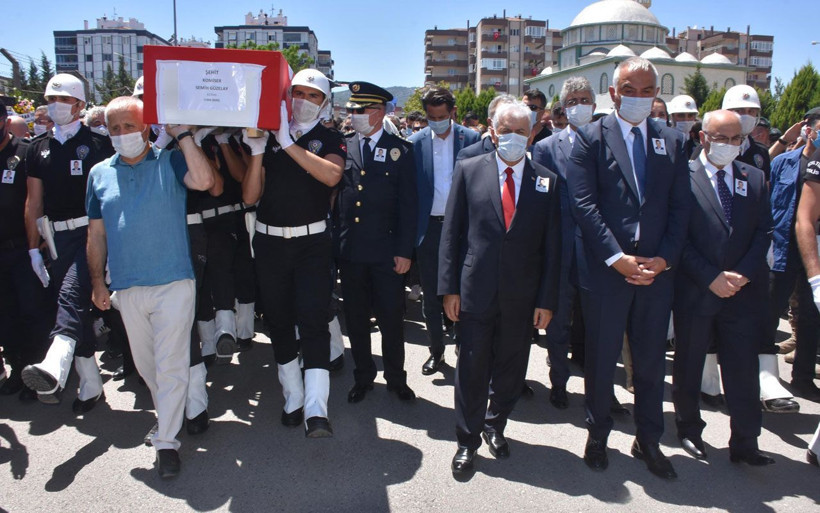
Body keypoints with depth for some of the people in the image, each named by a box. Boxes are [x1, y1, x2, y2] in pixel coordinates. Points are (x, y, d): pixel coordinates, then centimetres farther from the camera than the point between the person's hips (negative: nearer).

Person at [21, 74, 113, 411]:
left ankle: (55, 368, -41)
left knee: (72, 295, -25)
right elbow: (34, 201, 14)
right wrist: (34, 249, 11)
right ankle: (90, 384, 18)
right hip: (57, 238, 5)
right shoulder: (38, 148, 15)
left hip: (91, 233, -5)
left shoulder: (98, 143, 0)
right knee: (74, 308, 8)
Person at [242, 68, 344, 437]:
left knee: (313, 321, -11)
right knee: (278, 322, 10)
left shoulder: (330, 139, 3)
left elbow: (332, 175, -21)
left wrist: (289, 144, -21)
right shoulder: (267, 135, 8)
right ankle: (293, 397, 24)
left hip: (311, 243, -3)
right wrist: (257, 152, -12)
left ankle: (316, 410, -12)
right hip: (269, 241, 3)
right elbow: (250, 197, 1)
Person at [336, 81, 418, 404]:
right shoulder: (344, 147, 8)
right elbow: (333, 194, 7)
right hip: (350, 250, 3)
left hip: (386, 251, -3)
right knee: (355, 319, 12)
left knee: (392, 319, 5)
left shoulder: (400, 150, 0)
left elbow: (409, 204, -2)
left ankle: (396, 379, 25)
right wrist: (334, 241, -1)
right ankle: (363, 377, 30)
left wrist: (404, 251, -7)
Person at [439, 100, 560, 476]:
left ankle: (495, 426, 38)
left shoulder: (547, 181, 3)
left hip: (522, 298, 2)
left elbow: (552, 245, 3)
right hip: (475, 290, -1)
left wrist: (547, 300, -1)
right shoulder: (469, 170, 1)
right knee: (472, 369, 6)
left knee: (511, 370, 14)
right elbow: (452, 232, 1)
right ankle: (467, 441, 25)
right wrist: (449, 287, -4)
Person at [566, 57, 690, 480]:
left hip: (656, 270, 3)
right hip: (605, 270, -3)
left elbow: (679, 208, 6)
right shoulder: (590, 138, -1)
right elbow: (584, 204, -10)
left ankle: (648, 441, 29)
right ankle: (597, 435, 28)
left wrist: (664, 258, -7)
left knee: (651, 361, 13)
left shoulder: (672, 142, 10)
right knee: (601, 359, 9)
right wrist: (617, 258, -15)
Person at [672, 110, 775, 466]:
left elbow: (763, 232, 5)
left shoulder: (755, 178, 10)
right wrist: (711, 277, -14)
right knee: (688, 367, 11)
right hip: (695, 290, -3)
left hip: (742, 291, 3)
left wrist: (743, 274, -9)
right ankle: (689, 430, 30)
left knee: (744, 369, 5)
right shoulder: (683, 177, -4)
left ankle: (745, 443, 18)